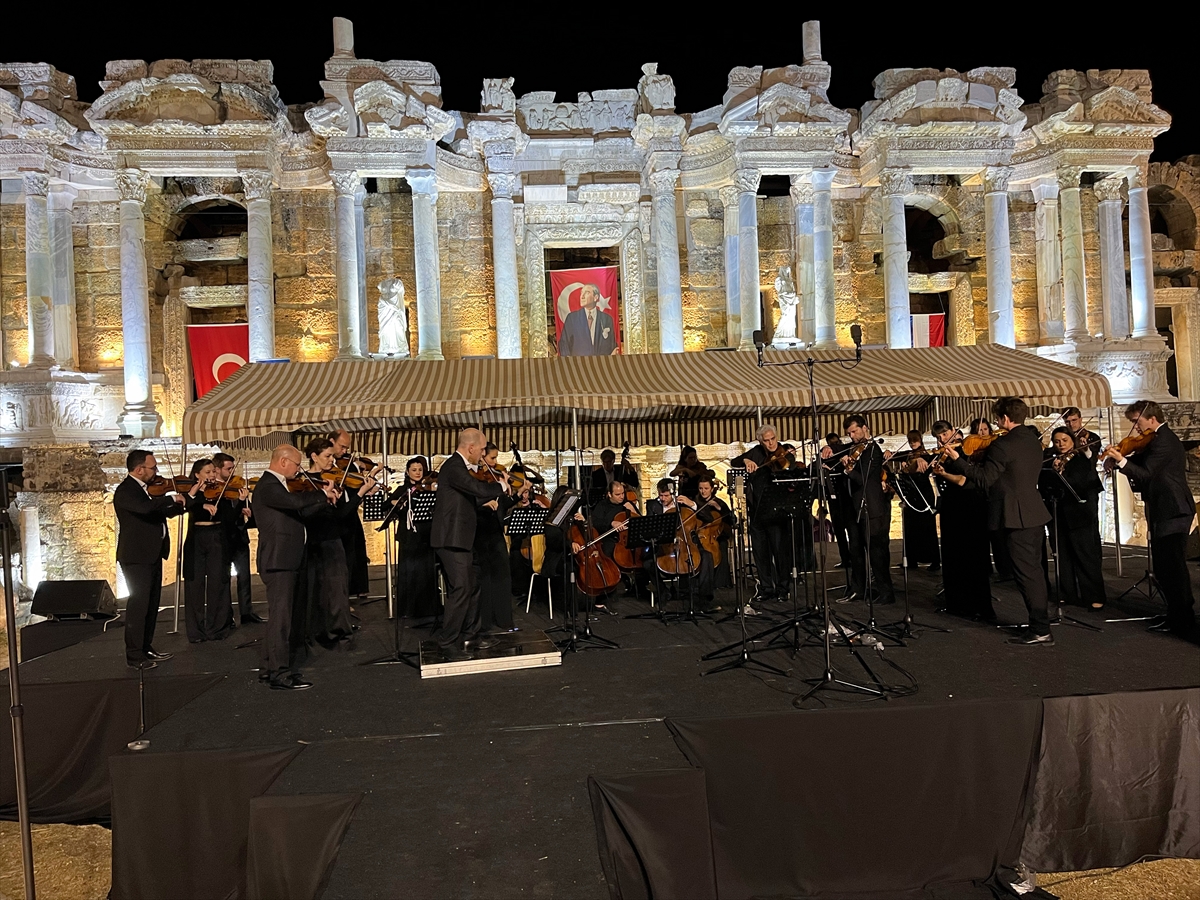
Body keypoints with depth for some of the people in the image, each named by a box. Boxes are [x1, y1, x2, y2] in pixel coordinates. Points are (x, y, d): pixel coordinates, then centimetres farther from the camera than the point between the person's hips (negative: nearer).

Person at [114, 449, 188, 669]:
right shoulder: (125, 491, -16)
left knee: (151, 604, 15)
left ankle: (146, 649, 25)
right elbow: (146, 507, -37)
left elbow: (165, 512, 23)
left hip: (152, 555, 9)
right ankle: (134, 655, 3)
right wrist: (171, 498, -22)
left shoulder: (147, 488, 13)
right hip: (136, 557, -9)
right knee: (139, 605, -5)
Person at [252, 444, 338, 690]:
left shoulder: (278, 485, 17)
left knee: (282, 616, 15)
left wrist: (325, 498, 10)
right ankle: (280, 675, -5)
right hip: (278, 562, -11)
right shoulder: (268, 486, -15)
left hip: (287, 561, 11)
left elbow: (300, 511, 21)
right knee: (280, 617, -8)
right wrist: (322, 493, -15)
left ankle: (277, 668, 24)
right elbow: (296, 501, -31)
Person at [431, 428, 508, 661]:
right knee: (460, 590, -9)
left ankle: (469, 636, 28)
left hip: (461, 538, 11)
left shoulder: (461, 467, 15)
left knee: (472, 587, 16)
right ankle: (447, 643, 0)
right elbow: (478, 489, -27)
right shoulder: (453, 467, -17)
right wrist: (501, 486, -10)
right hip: (451, 539, -11)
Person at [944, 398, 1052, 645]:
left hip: (1016, 517, -9)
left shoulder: (1002, 444, -18)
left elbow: (984, 479, -16)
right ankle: (1040, 618, 26)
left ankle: (1041, 630, 1)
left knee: (1026, 573, -4)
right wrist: (978, 461, 20)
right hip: (1034, 513, 9)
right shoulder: (1033, 441, 11)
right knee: (1034, 569, 17)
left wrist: (959, 460, -10)